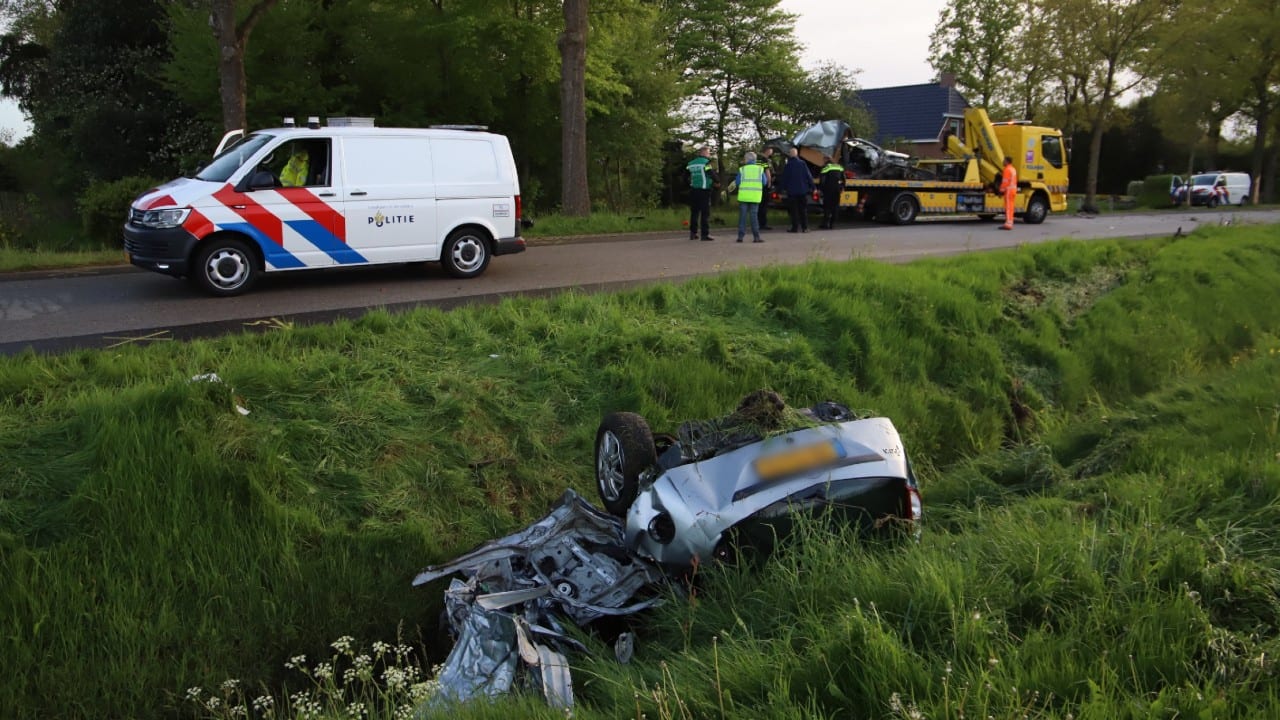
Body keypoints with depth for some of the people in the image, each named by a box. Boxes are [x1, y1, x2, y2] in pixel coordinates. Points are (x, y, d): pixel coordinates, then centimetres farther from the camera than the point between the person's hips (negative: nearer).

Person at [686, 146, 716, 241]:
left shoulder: (691, 163, 11)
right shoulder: (706, 162, -8)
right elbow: (712, 175, -14)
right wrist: (716, 182, 3)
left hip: (693, 190, 6)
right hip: (704, 191, -6)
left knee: (694, 212, 13)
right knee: (705, 213, -3)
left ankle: (693, 233, 12)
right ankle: (705, 234, -6)